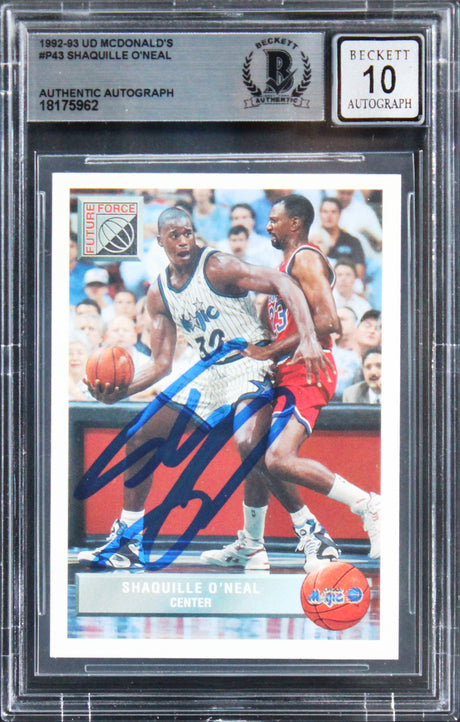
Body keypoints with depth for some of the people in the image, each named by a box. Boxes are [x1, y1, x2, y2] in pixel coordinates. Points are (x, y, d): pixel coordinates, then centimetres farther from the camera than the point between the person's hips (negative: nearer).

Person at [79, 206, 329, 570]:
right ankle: (127, 542, 15)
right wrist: (119, 393, -8)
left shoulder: (216, 267, -15)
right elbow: (161, 364, 7)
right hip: (209, 373, 7)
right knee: (140, 438, 4)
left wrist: (308, 339, -37)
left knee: (247, 443, -32)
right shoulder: (158, 293, 5)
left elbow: (283, 283, -25)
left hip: (250, 365, -7)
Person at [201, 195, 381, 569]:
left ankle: (367, 505, -17)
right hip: (288, 374, 11)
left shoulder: (306, 258, -10)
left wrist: (270, 351, -21)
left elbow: (328, 321, -24)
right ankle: (251, 544, 30)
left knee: (279, 459, -26)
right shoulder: (289, 262, 22)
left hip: (307, 372, -11)